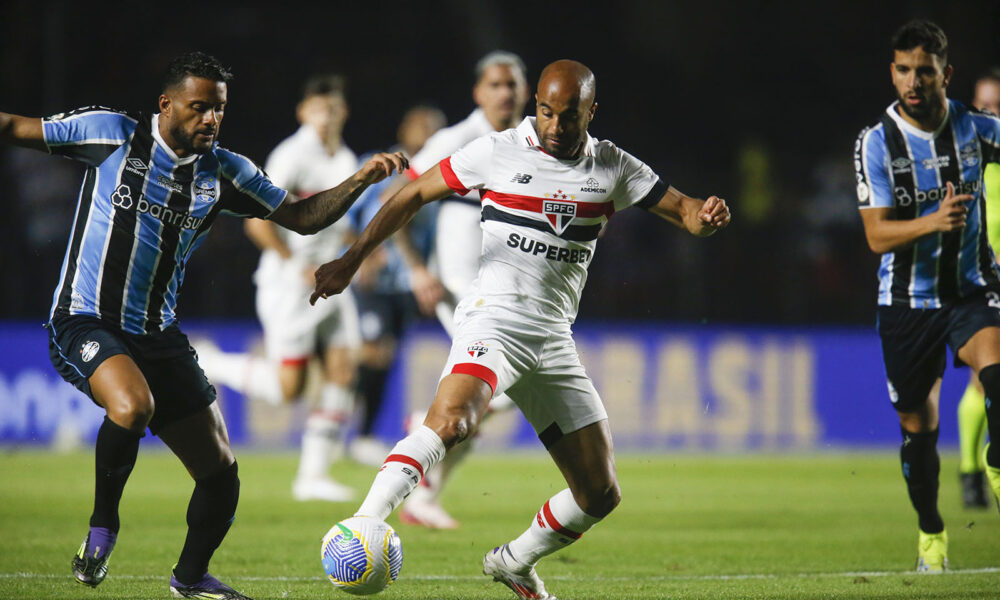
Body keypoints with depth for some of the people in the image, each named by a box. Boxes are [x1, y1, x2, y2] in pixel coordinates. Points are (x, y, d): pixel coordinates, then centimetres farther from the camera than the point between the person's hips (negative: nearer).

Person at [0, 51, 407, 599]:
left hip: (158, 337, 5)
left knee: (220, 473, 3)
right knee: (133, 407, -37)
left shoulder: (224, 172, 5)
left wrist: (361, 180, -3)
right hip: (84, 323, -5)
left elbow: (303, 217, 11)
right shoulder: (112, 134, -6)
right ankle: (102, 524, -11)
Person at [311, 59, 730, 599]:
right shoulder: (498, 152, -1)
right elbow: (414, 195, 6)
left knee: (600, 494, 5)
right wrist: (351, 260, 1)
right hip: (494, 318, -5)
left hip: (554, 341, 5)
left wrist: (705, 215, -16)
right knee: (450, 421, -36)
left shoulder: (613, 168, 9)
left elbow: (682, 210, 9)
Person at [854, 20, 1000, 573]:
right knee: (918, 428, 8)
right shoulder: (875, 143, -9)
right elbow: (877, 236, -16)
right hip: (907, 301, 0)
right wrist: (933, 222, -33)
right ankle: (930, 531, 29)